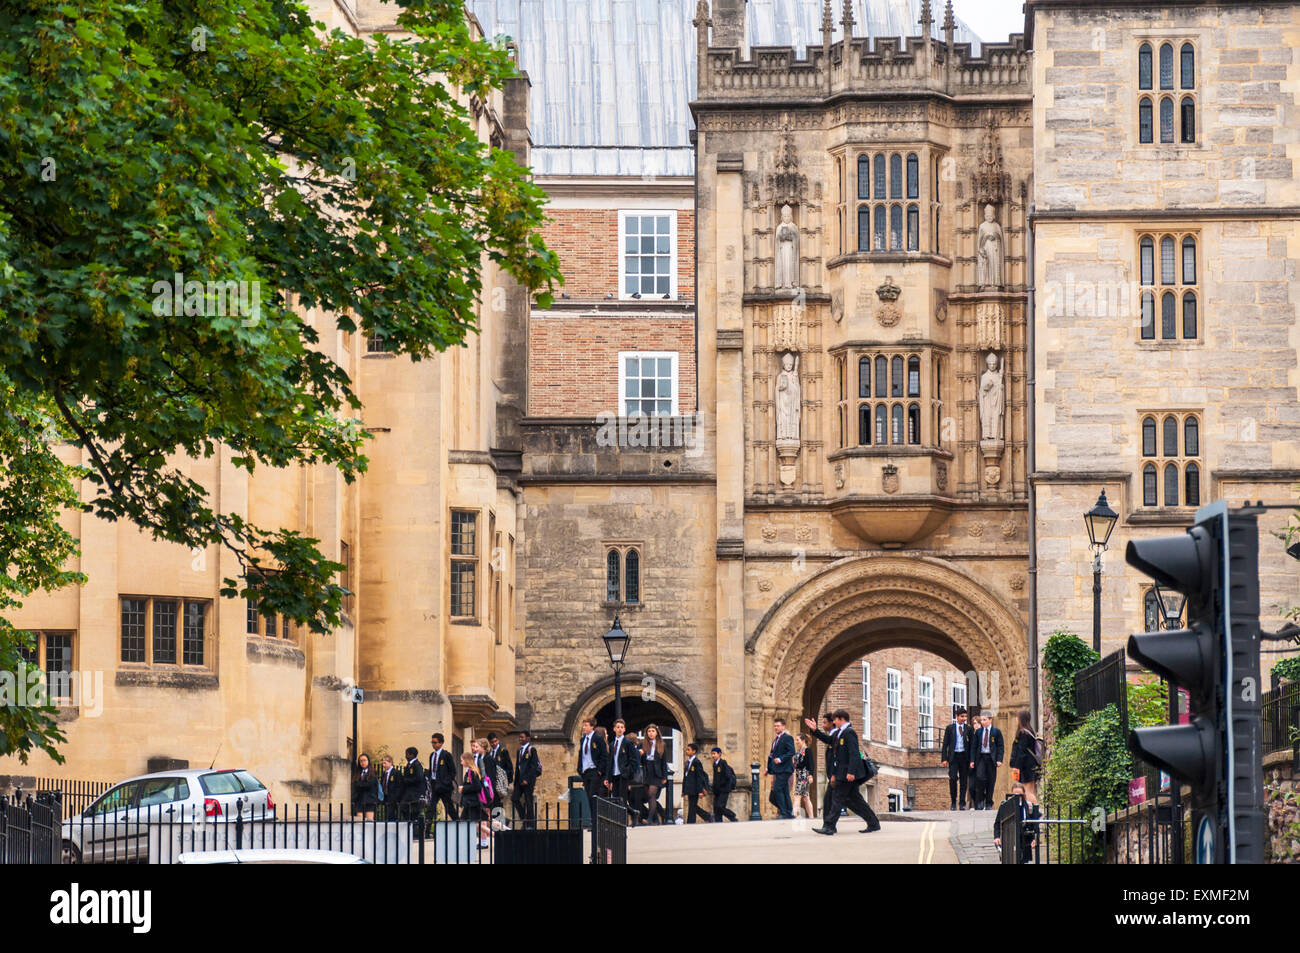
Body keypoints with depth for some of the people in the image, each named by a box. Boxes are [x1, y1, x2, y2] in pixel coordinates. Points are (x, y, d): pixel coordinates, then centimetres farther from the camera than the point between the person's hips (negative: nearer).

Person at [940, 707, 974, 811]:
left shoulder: (968, 729, 9)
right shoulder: (950, 728, 6)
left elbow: (972, 745, 8)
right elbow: (945, 744, 5)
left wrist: (971, 760, 1)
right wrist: (944, 759, -4)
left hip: (964, 756, 1)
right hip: (953, 756, -1)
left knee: (963, 780, 2)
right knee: (953, 779, -13)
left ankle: (962, 804, 7)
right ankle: (953, 803, -1)